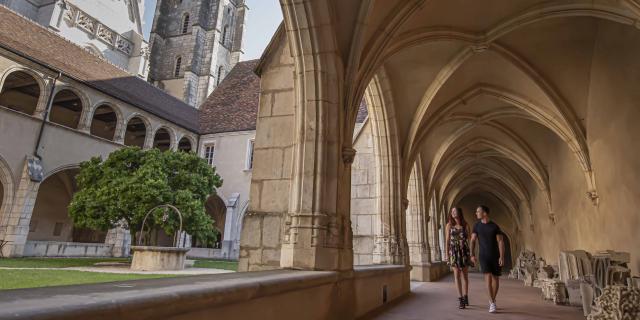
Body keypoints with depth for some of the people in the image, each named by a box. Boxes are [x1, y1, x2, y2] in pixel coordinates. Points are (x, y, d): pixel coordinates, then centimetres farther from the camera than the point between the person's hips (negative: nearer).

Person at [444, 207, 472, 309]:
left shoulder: (465, 225, 1)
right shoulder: (449, 225, 3)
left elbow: (469, 239, 2)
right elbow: (447, 240, 3)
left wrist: (471, 254, -4)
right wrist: (447, 254, -2)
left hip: (465, 251, 0)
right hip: (454, 251, 0)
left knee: (465, 275, 9)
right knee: (457, 275, -4)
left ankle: (465, 296, 23)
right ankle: (461, 299, -2)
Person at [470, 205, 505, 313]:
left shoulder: (495, 226, -4)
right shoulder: (477, 225, 1)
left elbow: (501, 242, -8)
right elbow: (473, 241, 1)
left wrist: (502, 257, -18)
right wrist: (472, 255, -8)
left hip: (495, 256, 1)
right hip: (484, 256, 0)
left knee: (496, 279, 6)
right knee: (488, 278, -15)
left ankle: (492, 301, 25)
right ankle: (493, 303, -9)